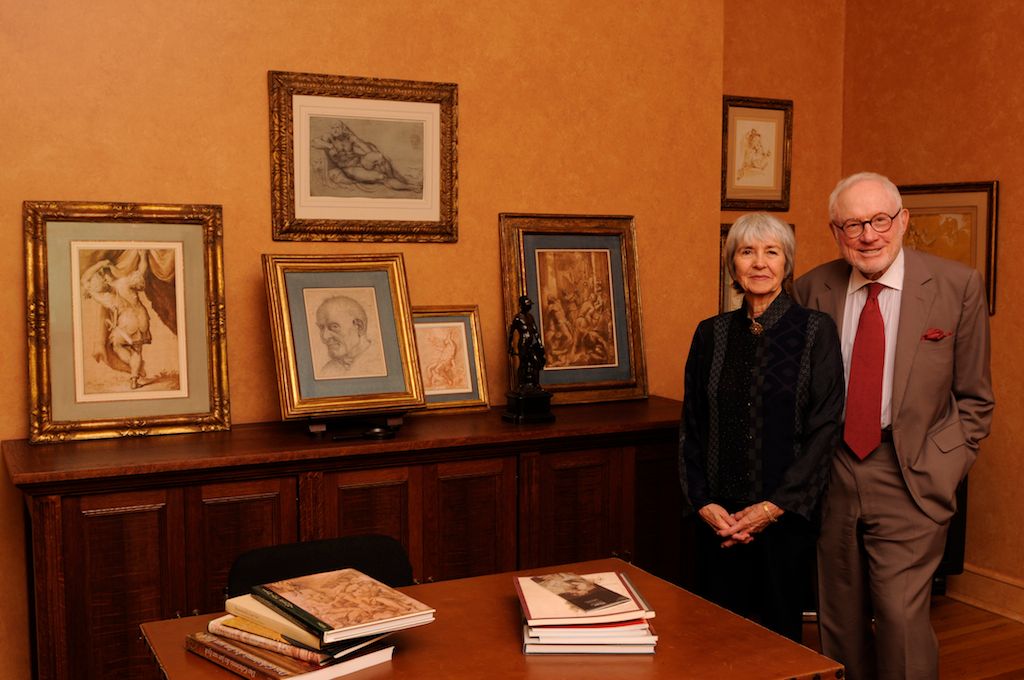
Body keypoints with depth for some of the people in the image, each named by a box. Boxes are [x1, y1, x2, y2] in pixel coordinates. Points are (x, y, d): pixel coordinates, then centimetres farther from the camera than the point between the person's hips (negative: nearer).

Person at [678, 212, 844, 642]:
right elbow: (691, 426, 7)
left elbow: (824, 429, -7)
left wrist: (775, 507, -12)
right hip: (719, 517, 3)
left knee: (780, 633, 9)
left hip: (787, 515, -2)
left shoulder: (815, 331, -3)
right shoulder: (711, 333, 6)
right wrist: (703, 502, -5)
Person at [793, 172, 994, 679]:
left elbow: (973, 399, 2)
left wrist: (940, 468, -6)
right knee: (839, 619, 12)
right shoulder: (812, 289, 1)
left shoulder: (958, 286, -3)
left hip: (910, 479, -2)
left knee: (902, 615, -8)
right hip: (832, 477, 3)